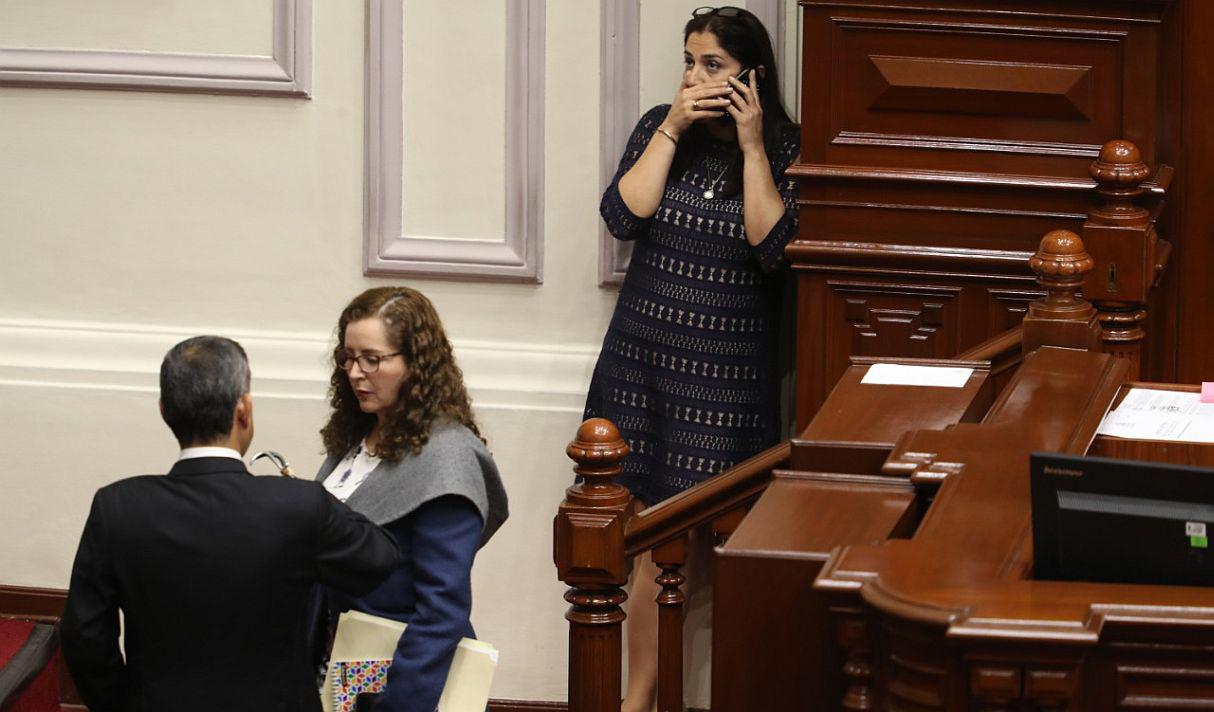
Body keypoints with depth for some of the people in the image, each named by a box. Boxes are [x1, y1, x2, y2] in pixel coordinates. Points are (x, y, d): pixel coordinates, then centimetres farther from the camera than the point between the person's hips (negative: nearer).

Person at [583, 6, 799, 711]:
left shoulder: (787, 150, -3)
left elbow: (772, 247, -15)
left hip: (728, 372, -2)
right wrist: (672, 129, -11)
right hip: (644, 358, 2)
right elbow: (623, 215, -8)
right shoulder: (660, 129, 5)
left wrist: (751, 146, -15)